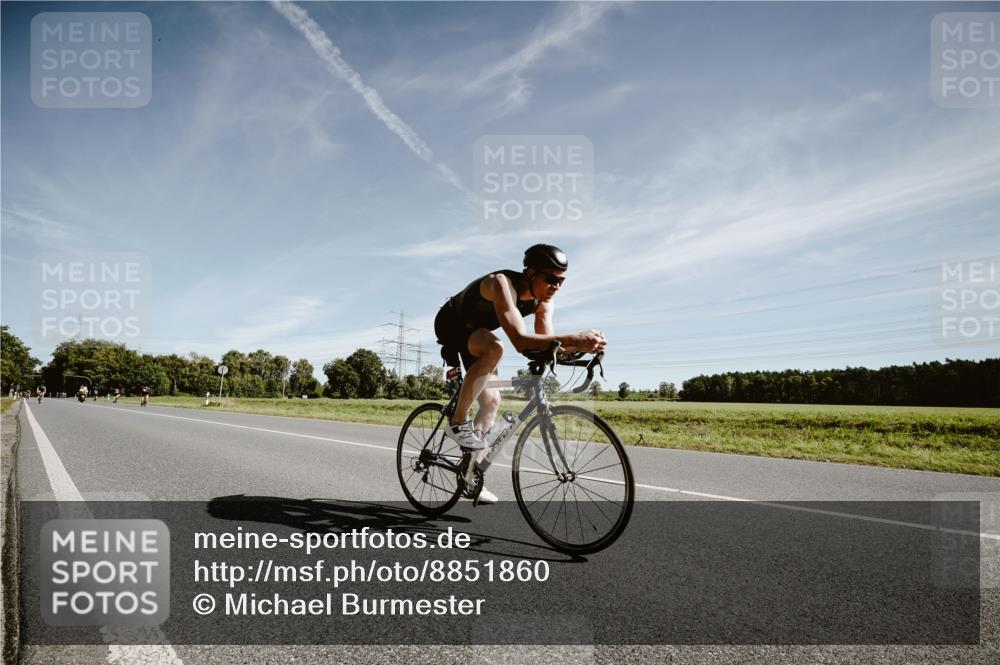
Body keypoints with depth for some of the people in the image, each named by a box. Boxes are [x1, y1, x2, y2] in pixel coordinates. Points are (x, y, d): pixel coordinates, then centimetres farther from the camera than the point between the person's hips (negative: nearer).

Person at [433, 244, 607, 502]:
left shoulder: (543, 299, -13)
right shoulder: (502, 284, -37)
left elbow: (547, 343, -21)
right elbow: (520, 341, -49)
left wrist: (581, 346, -39)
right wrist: (573, 339, -58)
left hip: (475, 331, 8)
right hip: (451, 324, -8)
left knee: (491, 401, 1)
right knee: (495, 347, -37)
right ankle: (458, 422, -23)